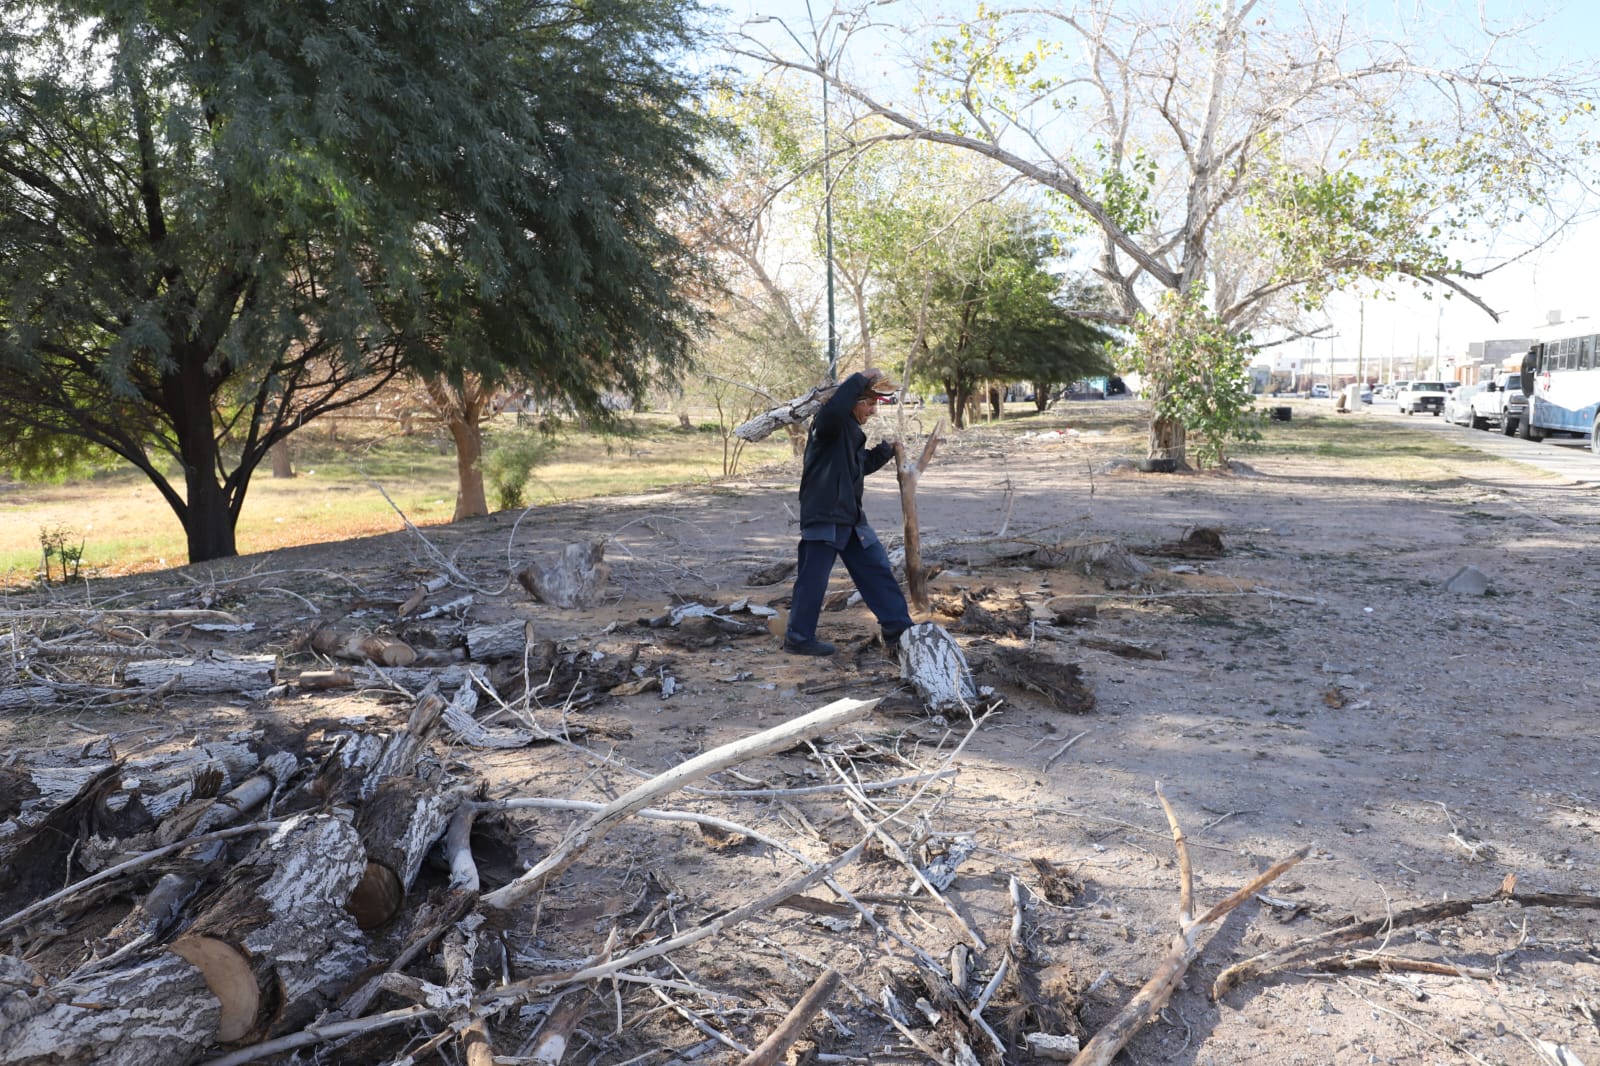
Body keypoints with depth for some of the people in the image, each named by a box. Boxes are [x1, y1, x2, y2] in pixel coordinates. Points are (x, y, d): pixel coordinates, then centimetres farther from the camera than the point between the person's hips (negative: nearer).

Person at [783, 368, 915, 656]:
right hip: (823, 516, -10)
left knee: (877, 570, 12)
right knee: (814, 578, -2)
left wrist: (886, 449, 20)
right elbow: (833, 408, -37)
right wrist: (861, 378, -27)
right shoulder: (831, 423, -12)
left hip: (851, 517, 10)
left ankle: (898, 628, 20)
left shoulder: (852, 430, 18)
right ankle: (798, 638, 10)